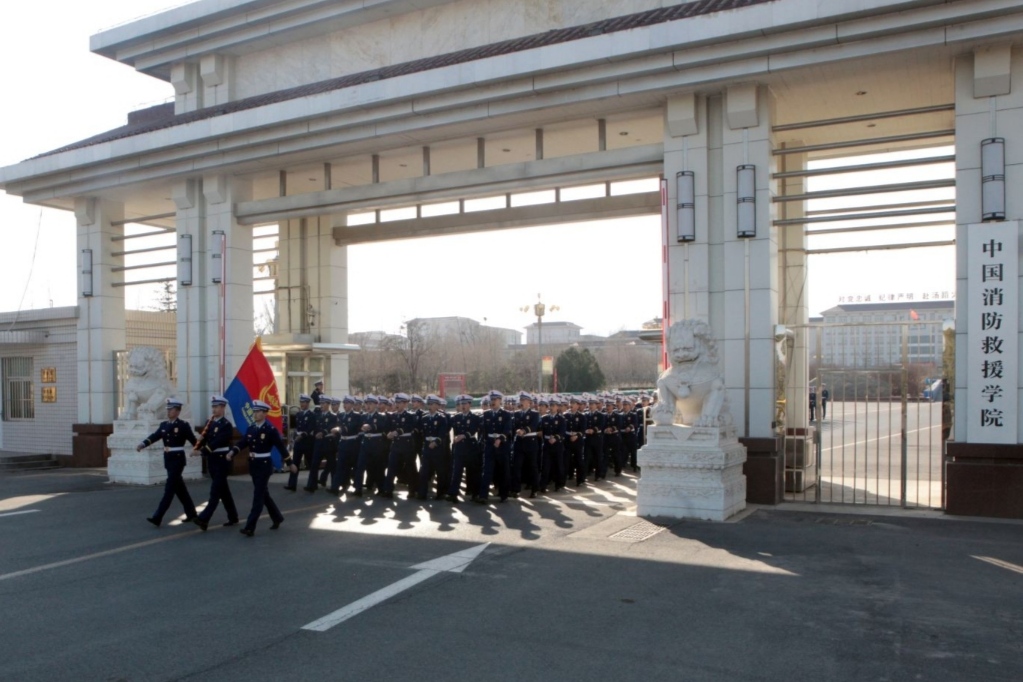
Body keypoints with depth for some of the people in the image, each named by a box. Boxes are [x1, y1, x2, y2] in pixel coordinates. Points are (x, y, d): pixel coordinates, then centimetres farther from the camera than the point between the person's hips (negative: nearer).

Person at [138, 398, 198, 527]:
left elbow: (193, 440, -4)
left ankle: (157, 517, -11)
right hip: (168, 459, 7)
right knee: (179, 488, 14)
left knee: (169, 488, -9)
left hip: (178, 459, -7)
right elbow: (154, 436, -3)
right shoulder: (163, 425, 9)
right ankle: (191, 513, 25)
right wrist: (142, 444, -20)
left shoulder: (184, 425, -8)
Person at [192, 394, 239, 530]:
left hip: (222, 460, -8)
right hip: (212, 460, 8)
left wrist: (201, 452, -31)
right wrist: (196, 448, -17)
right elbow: (204, 438, 3)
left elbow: (216, 442, -23)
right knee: (223, 490, 14)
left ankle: (204, 519, -15)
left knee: (215, 491, -10)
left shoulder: (226, 425, -12)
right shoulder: (209, 423, 11)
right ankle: (233, 517, 22)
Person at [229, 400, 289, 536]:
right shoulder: (250, 428, 7)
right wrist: (232, 452, -19)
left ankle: (250, 527, -8)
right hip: (253, 465, 7)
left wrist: (290, 463, -7)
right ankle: (277, 518, 34)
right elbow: (243, 442, 0)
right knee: (264, 494, 17)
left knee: (258, 496, -8)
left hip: (265, 465, -7)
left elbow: (281, 446, -10)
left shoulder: (271, 429, -12)